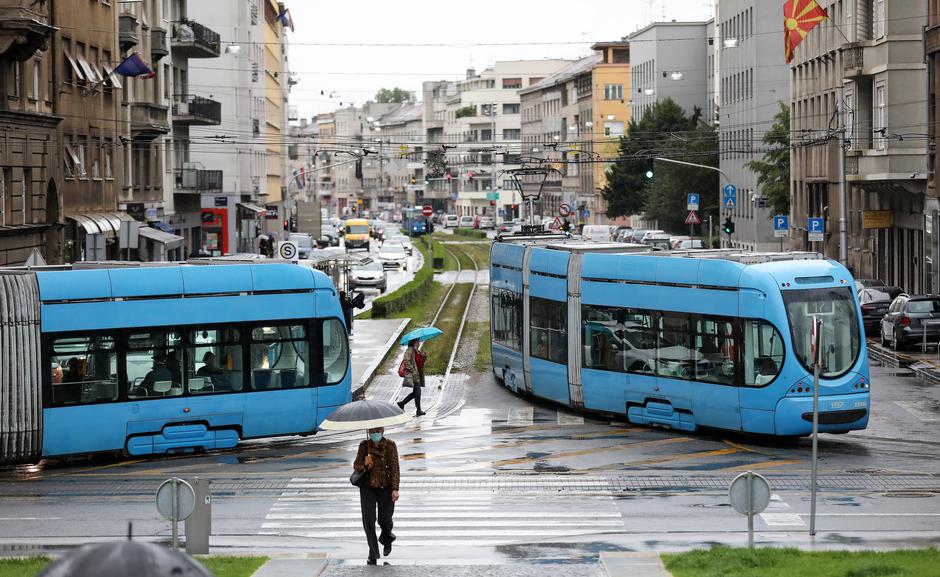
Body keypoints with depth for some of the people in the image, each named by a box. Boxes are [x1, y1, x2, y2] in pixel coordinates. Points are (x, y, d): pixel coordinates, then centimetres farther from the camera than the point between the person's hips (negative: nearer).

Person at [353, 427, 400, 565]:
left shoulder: (390, 445, -10)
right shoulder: (364, 445, -5)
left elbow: (395, 467, -12)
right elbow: (356, 465, -3)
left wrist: (395, 489, -19)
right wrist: (364, 463, -27)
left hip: (386, 487, -1)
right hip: (368, 486, 1)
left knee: (384, 520, 5)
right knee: (368, 519, -10)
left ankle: (387, 539, 42)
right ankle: (373, 555, -3)